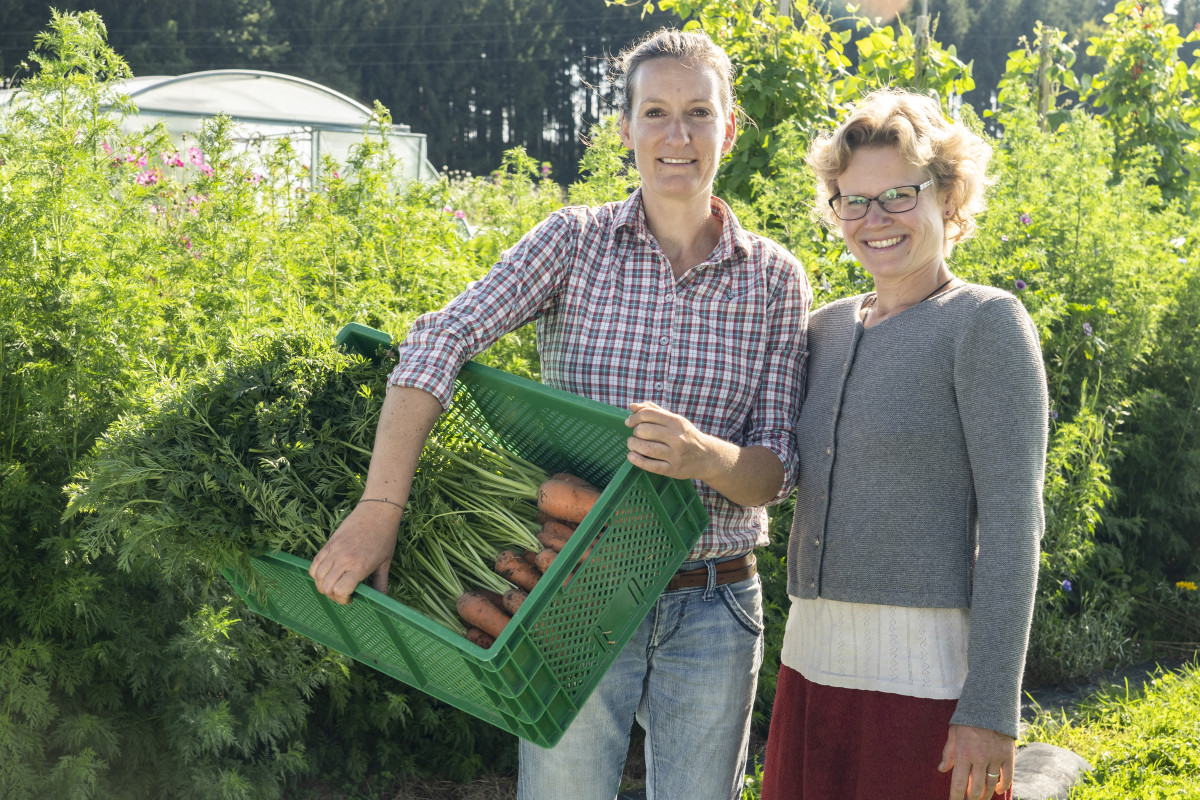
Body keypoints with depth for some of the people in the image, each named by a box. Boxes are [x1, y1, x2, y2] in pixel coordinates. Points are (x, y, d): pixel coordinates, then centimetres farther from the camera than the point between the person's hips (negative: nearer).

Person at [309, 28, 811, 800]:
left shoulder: (776, 279, 1)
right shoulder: (577, 241, -3)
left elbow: (775, 473, -1)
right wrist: (379, 508, -27)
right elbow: (440, 343, -15)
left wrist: (702, 457, -25)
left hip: (714, 613, 2)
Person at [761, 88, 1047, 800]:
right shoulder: (828, 326, 12)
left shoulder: (987, 323, -6)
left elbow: (1012, 524, -11)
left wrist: (990, 707, -15)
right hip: (813, 658, 6)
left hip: (927, 677, -6)